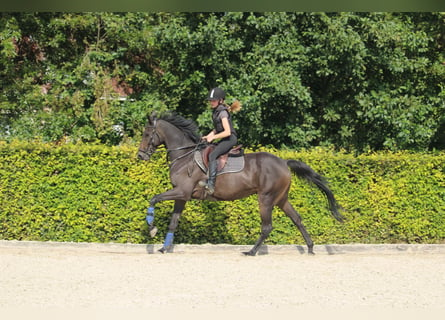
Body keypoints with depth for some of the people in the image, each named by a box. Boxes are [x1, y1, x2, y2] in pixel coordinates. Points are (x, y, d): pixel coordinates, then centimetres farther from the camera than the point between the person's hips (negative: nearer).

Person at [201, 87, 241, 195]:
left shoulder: (223, 112, -16)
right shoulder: (216, 111, 13)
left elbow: (227, 132, -22)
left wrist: (213, 137, -16)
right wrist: (208, 136, 9)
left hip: (230, 138, -10)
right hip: (224, 139, 10)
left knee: (212, 155, -26)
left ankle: (211, 184, -33)